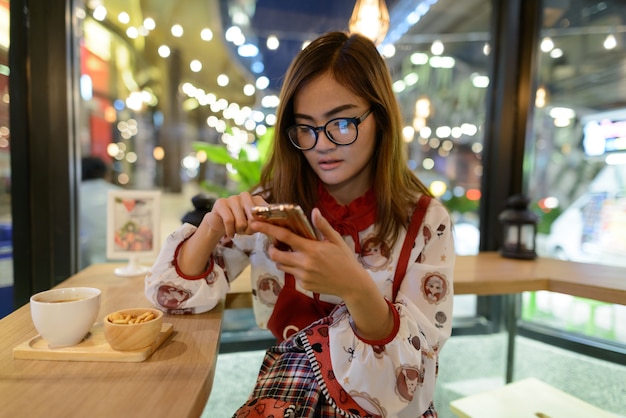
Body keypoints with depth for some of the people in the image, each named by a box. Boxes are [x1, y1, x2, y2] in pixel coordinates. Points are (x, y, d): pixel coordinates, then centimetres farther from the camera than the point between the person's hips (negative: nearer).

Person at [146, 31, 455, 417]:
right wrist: (211, 228, -25)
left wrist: (357, 288, -34)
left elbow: (417, 361, -15)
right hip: (288, 387, 0)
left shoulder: (426, 221, -13)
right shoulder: (275, 205, -8)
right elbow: (173, 291, -5)